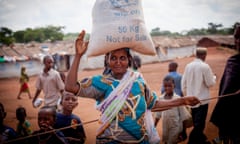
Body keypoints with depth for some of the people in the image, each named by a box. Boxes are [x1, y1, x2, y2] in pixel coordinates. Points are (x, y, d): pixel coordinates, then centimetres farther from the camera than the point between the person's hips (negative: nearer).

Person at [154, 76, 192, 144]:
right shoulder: (161, 98, -3)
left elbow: (183, 115, -7)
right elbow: (158, 114, 7)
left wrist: (181, 132, -6)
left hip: (175, 127, -3)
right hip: (165, 127, 3)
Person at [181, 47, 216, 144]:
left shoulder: (188, 66, 0)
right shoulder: (205, 66, -16)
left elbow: (183, 82, 6)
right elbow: (210, 83, -12)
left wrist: (186, 94, 20)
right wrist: (214, 78, 9)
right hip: (202, 99, -6)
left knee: (196, 122, 21)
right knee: (199, 124, -1)